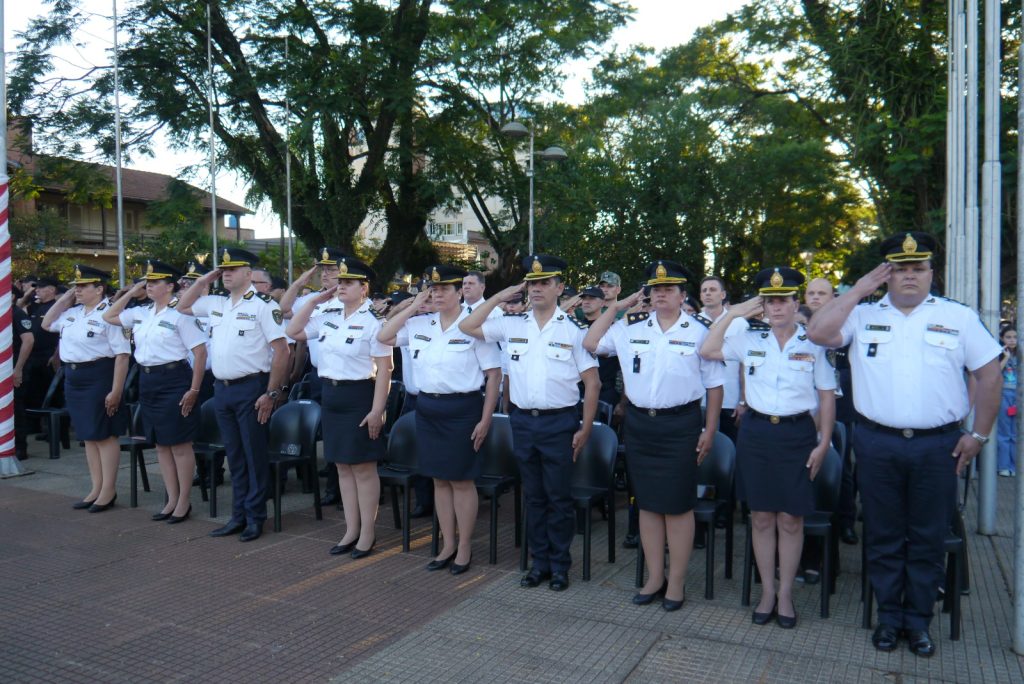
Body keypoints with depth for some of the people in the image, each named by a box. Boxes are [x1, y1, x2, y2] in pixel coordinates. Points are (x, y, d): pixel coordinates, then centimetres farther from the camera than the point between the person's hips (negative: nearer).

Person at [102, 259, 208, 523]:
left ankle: (184, 501, 11)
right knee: (161, 444, 12)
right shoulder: (141, 313, 10)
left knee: (179, 444, 0)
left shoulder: (180, 314, -11)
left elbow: (200, 352, -13)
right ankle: (171, 499, 22)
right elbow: (108, 316, 22)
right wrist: (132, 292, 11)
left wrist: (194, 389, -16)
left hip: (174, 380, -8)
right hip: (147, 380, 8)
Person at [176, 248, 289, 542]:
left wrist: (271, 393, -16)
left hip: (250, 389, -7)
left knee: (254, 456, 3)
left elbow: (281, 350, -14)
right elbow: (182, 306, 24)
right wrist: (204, 280, 10)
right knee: (234, 456, 14)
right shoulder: (217, 303, 11)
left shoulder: (263, 305, -11)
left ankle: (256, 517, 13)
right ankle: (239, 515, 24)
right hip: (222, 389, 7)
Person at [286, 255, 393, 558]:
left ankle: (367, 533, 16)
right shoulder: (328, 315, 8)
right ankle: (351, 530, 25)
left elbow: (384, 369, -14)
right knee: (343, 466, 13)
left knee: (363, 467, 3)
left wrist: (377, 410, -18)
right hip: (331, 395, 7)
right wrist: (313, 300, 4)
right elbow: (293, 332, 12)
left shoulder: (373, 321, -12)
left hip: (359, 397, -7)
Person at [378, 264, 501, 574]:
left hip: (462, 408, -5)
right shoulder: (419, 324, 6)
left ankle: (465, 547, 20)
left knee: (461, 479, 4)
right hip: (427, 407, 6)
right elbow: (383, 337, 7)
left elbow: (494, 374, -9)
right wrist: (413, 306, 1)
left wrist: (485, 419, -12)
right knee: (439, 479, 13)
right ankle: (448, 545, 27)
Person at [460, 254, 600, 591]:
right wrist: (498, 298, 0)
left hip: (559, 422, -3)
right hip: (522, 421, 4)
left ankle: (559, 564, 20)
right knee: (532, 495, 13)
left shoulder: (573, 329, -5)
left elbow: (592, 383, -4)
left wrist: (585, 429, -6)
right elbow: (466, 326, 5)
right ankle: (539, 561, 26)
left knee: (558, 496, 5)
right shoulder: (512, 325, 4)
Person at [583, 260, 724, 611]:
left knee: (678, 505, 4)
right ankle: (655, 577, 25)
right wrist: (615, 307, 5)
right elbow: (590, 344, 8)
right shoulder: (631, 328, 6)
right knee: (647, 503, 11)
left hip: (680, 424, -3)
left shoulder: (698, 332, -2)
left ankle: (677, 581, 18)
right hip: (639, 423, 4)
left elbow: (714, 385, 1)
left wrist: (709, 430, -3)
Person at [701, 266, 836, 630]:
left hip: (797, 434, -2)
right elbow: (707, 351, 1)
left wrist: (823, 443, -3)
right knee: (761, 517, 8)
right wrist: (731, 314, -4)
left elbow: (827, 396, 2)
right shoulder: (750, 340, 4)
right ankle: (767, 591, 22)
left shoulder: (814, 344, -2)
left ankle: (785, 594, 21)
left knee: (790, 519, 5)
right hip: (756, 432, 2)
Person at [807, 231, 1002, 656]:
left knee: (928, 538, 10)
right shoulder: (863, 316, 4)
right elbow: (818, 333, -11)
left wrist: (979, 434, 2)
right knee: (883, 536, 10)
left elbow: (989, 373, 6)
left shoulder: (958, 317, 5)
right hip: (877, 444, 0)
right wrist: (857, 290, -8)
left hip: (937, 446, 0)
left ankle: (918, 620, 25)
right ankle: (889, 616, 25)